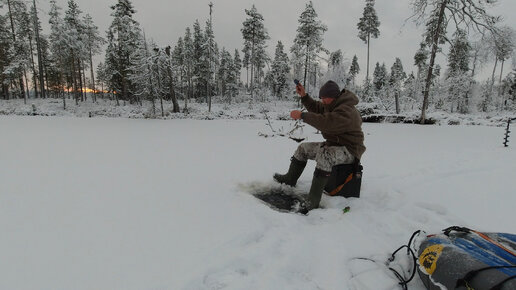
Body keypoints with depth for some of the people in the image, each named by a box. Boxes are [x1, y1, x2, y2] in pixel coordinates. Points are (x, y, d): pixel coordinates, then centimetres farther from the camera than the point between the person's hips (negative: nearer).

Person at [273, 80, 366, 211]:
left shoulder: (347, 111, -26)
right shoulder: (333, 105, 6)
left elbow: (326, 123, -40)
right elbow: (316, 108, 19)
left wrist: (302, 115, -35)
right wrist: (303, 96, 6)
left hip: (349, 150, -10)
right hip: (332, 144, 11)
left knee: (324, 155, -40)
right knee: (303, 148, 13)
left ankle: (313, 201, -39)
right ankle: (290, 179, 26)